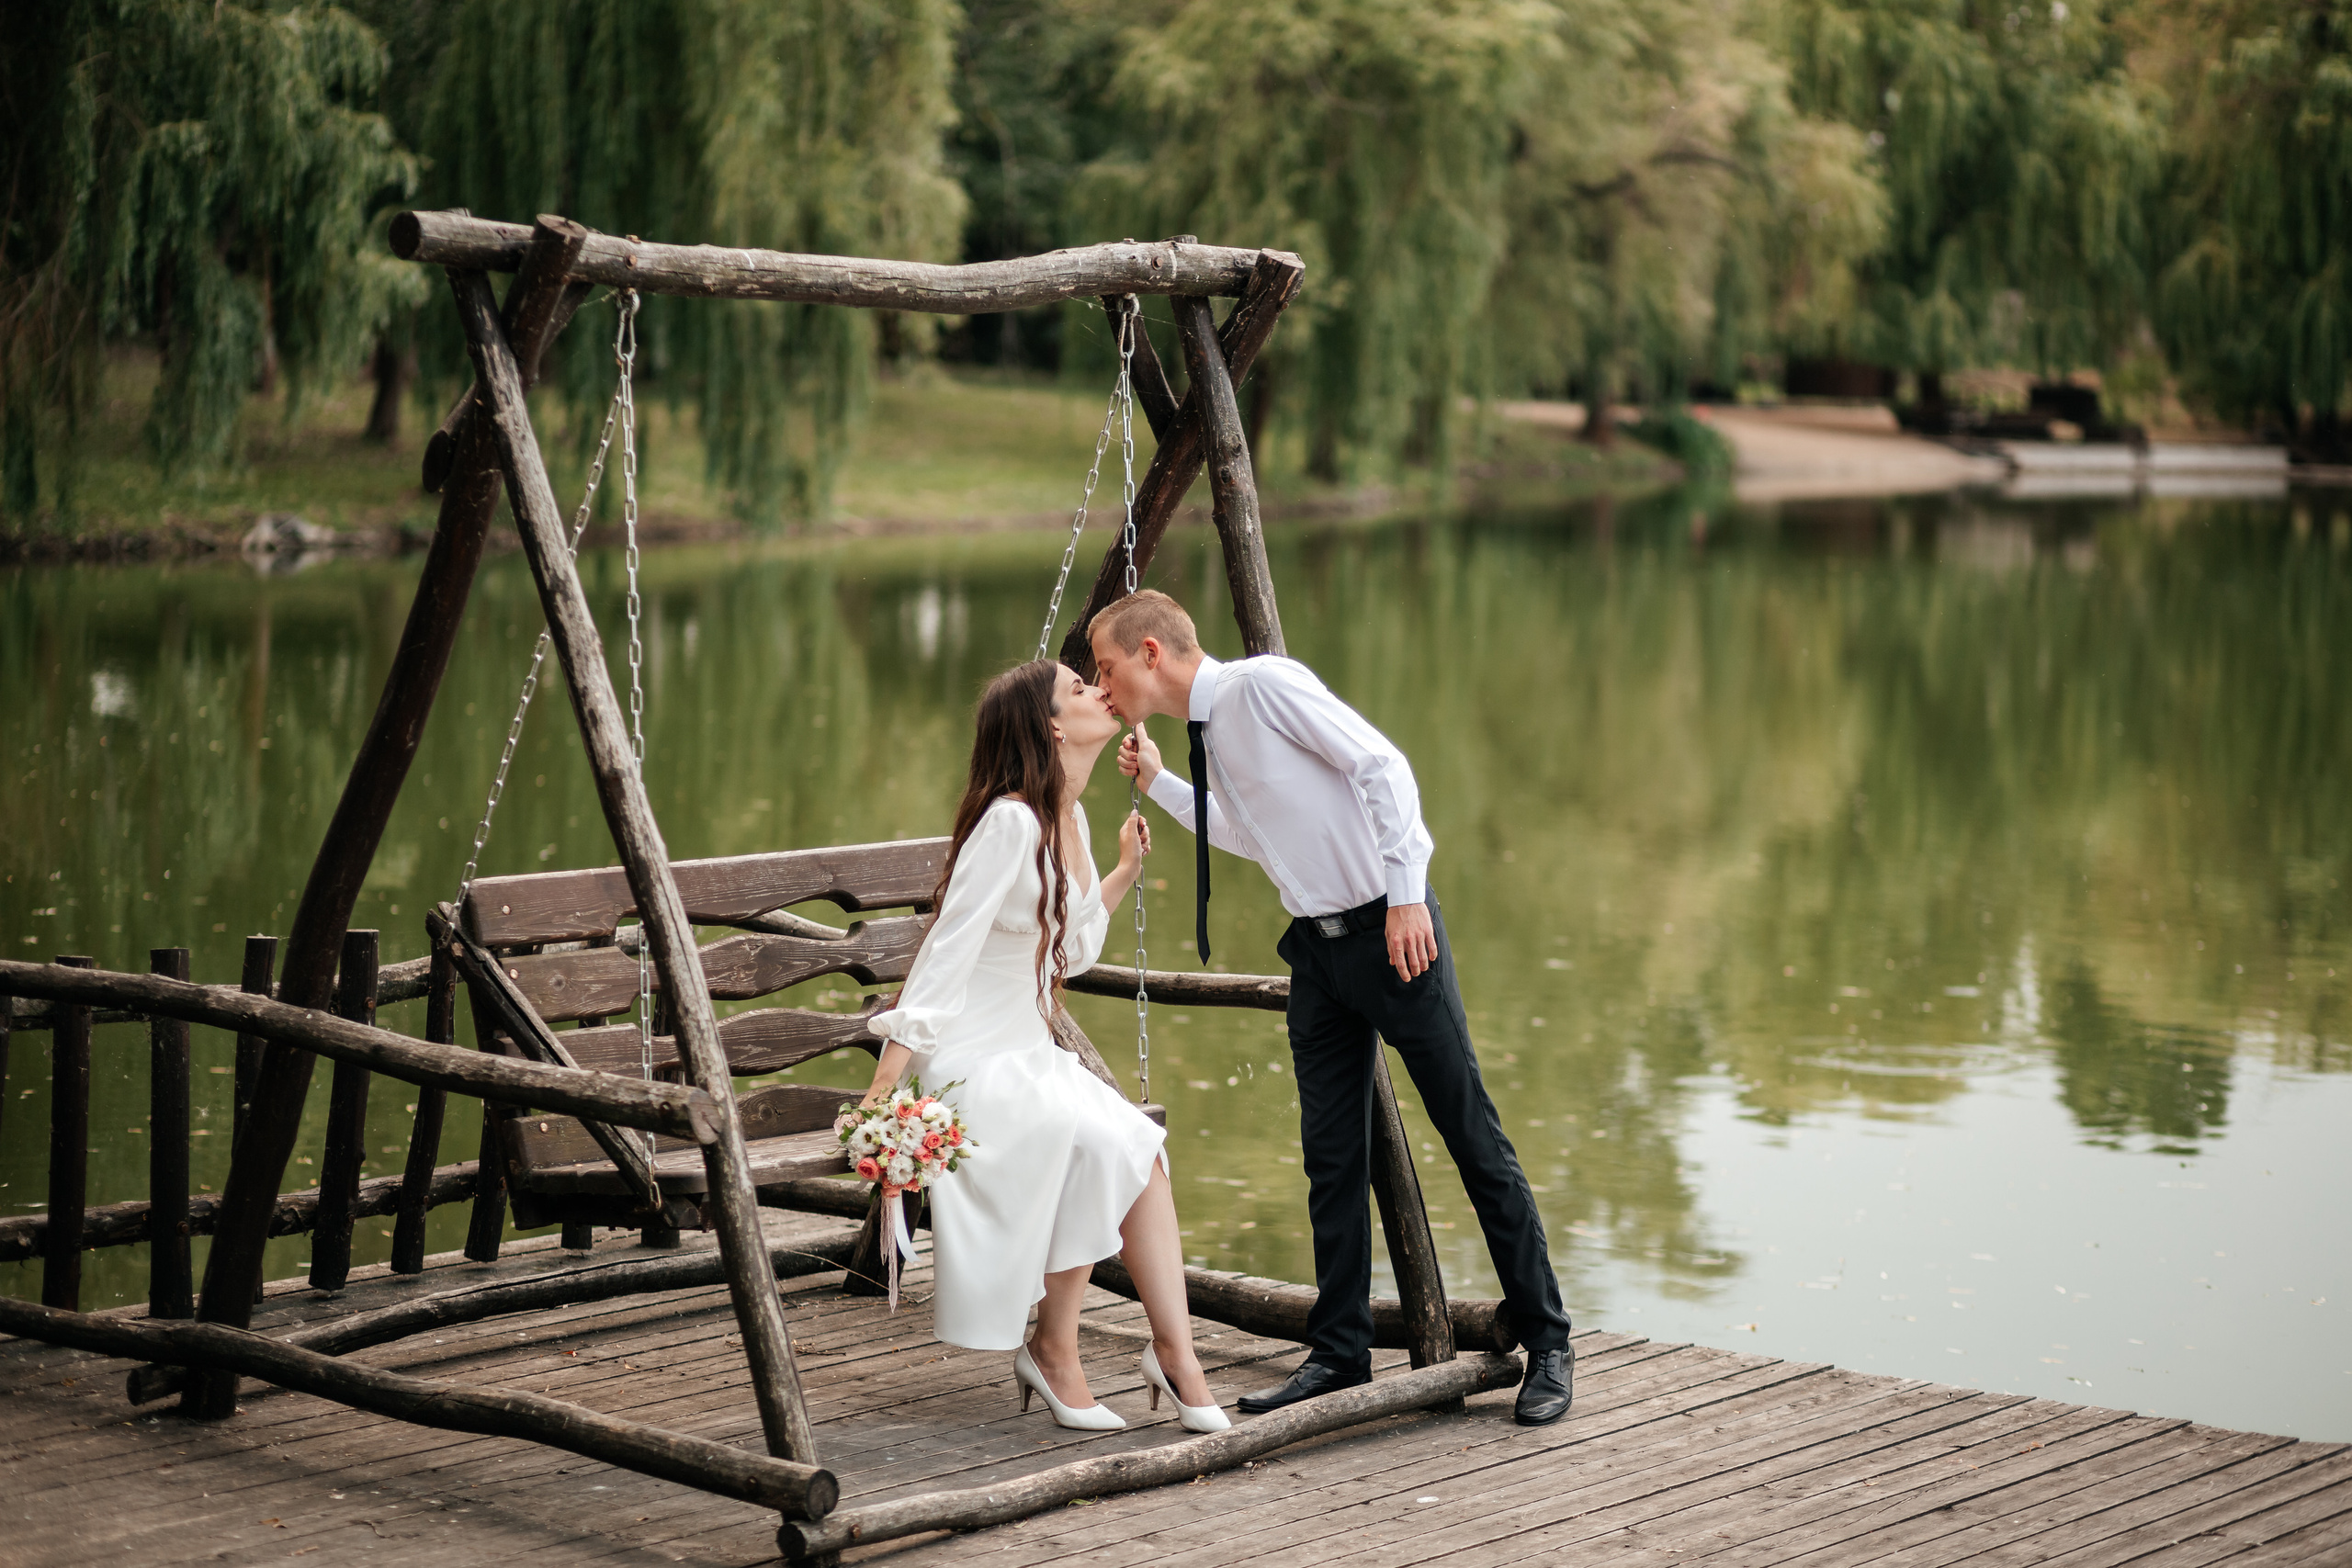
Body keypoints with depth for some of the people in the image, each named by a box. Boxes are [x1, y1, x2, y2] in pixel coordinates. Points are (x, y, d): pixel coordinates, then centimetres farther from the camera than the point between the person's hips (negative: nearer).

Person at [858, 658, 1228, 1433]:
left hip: (1033, 1059, 8)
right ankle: (1054, 1351, -10)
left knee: (1138, 1150, -15)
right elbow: (946, 954, -22)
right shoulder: (1010, 821, -19)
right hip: (970, 1065, -8)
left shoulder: (1070, 820, 9)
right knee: (1102, 1145, -25)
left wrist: (1126, 871, 18)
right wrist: (883, 1091, -26)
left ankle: (1174, 1349, -13)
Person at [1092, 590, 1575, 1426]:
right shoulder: (1207, 730, 12)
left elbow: (1381, 765, -19)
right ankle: (1339, 1350, 18)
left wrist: (1406, 896, -22)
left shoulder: (1261, 683, -14)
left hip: (1392, 931, -8)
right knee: (1331, 1154, 9)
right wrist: (1157, 783, 19)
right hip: (1318, 945, 8)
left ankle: (1547, 1345, 7)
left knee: (1475, 1139, -1)